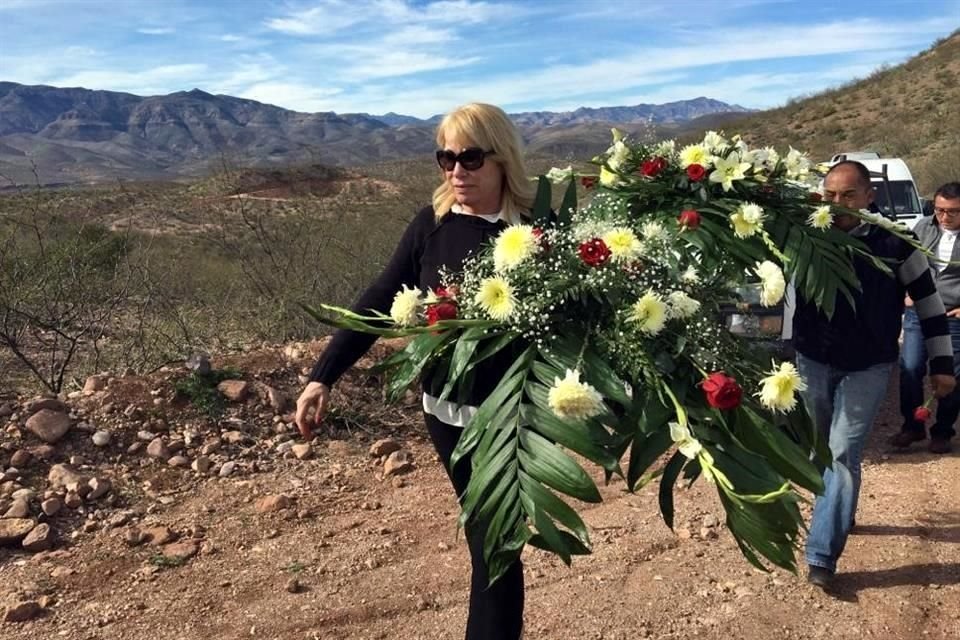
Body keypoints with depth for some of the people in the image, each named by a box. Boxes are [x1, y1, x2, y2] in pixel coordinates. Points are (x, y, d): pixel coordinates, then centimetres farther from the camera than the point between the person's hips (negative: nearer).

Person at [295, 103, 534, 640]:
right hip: (443, 407, 4)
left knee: (495, 544, 3)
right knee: (484, 534, 20)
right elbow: (380, 300, 0)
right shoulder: (432, 224, -2)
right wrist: (324, 376, -3)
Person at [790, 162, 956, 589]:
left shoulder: (894, 244, -12)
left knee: (843, 454, -8)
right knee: (824, 450, 17)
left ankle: (822, 554, -4)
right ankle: (837, 515, 41)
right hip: (813, 361, 3)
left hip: (868, 367, -3)